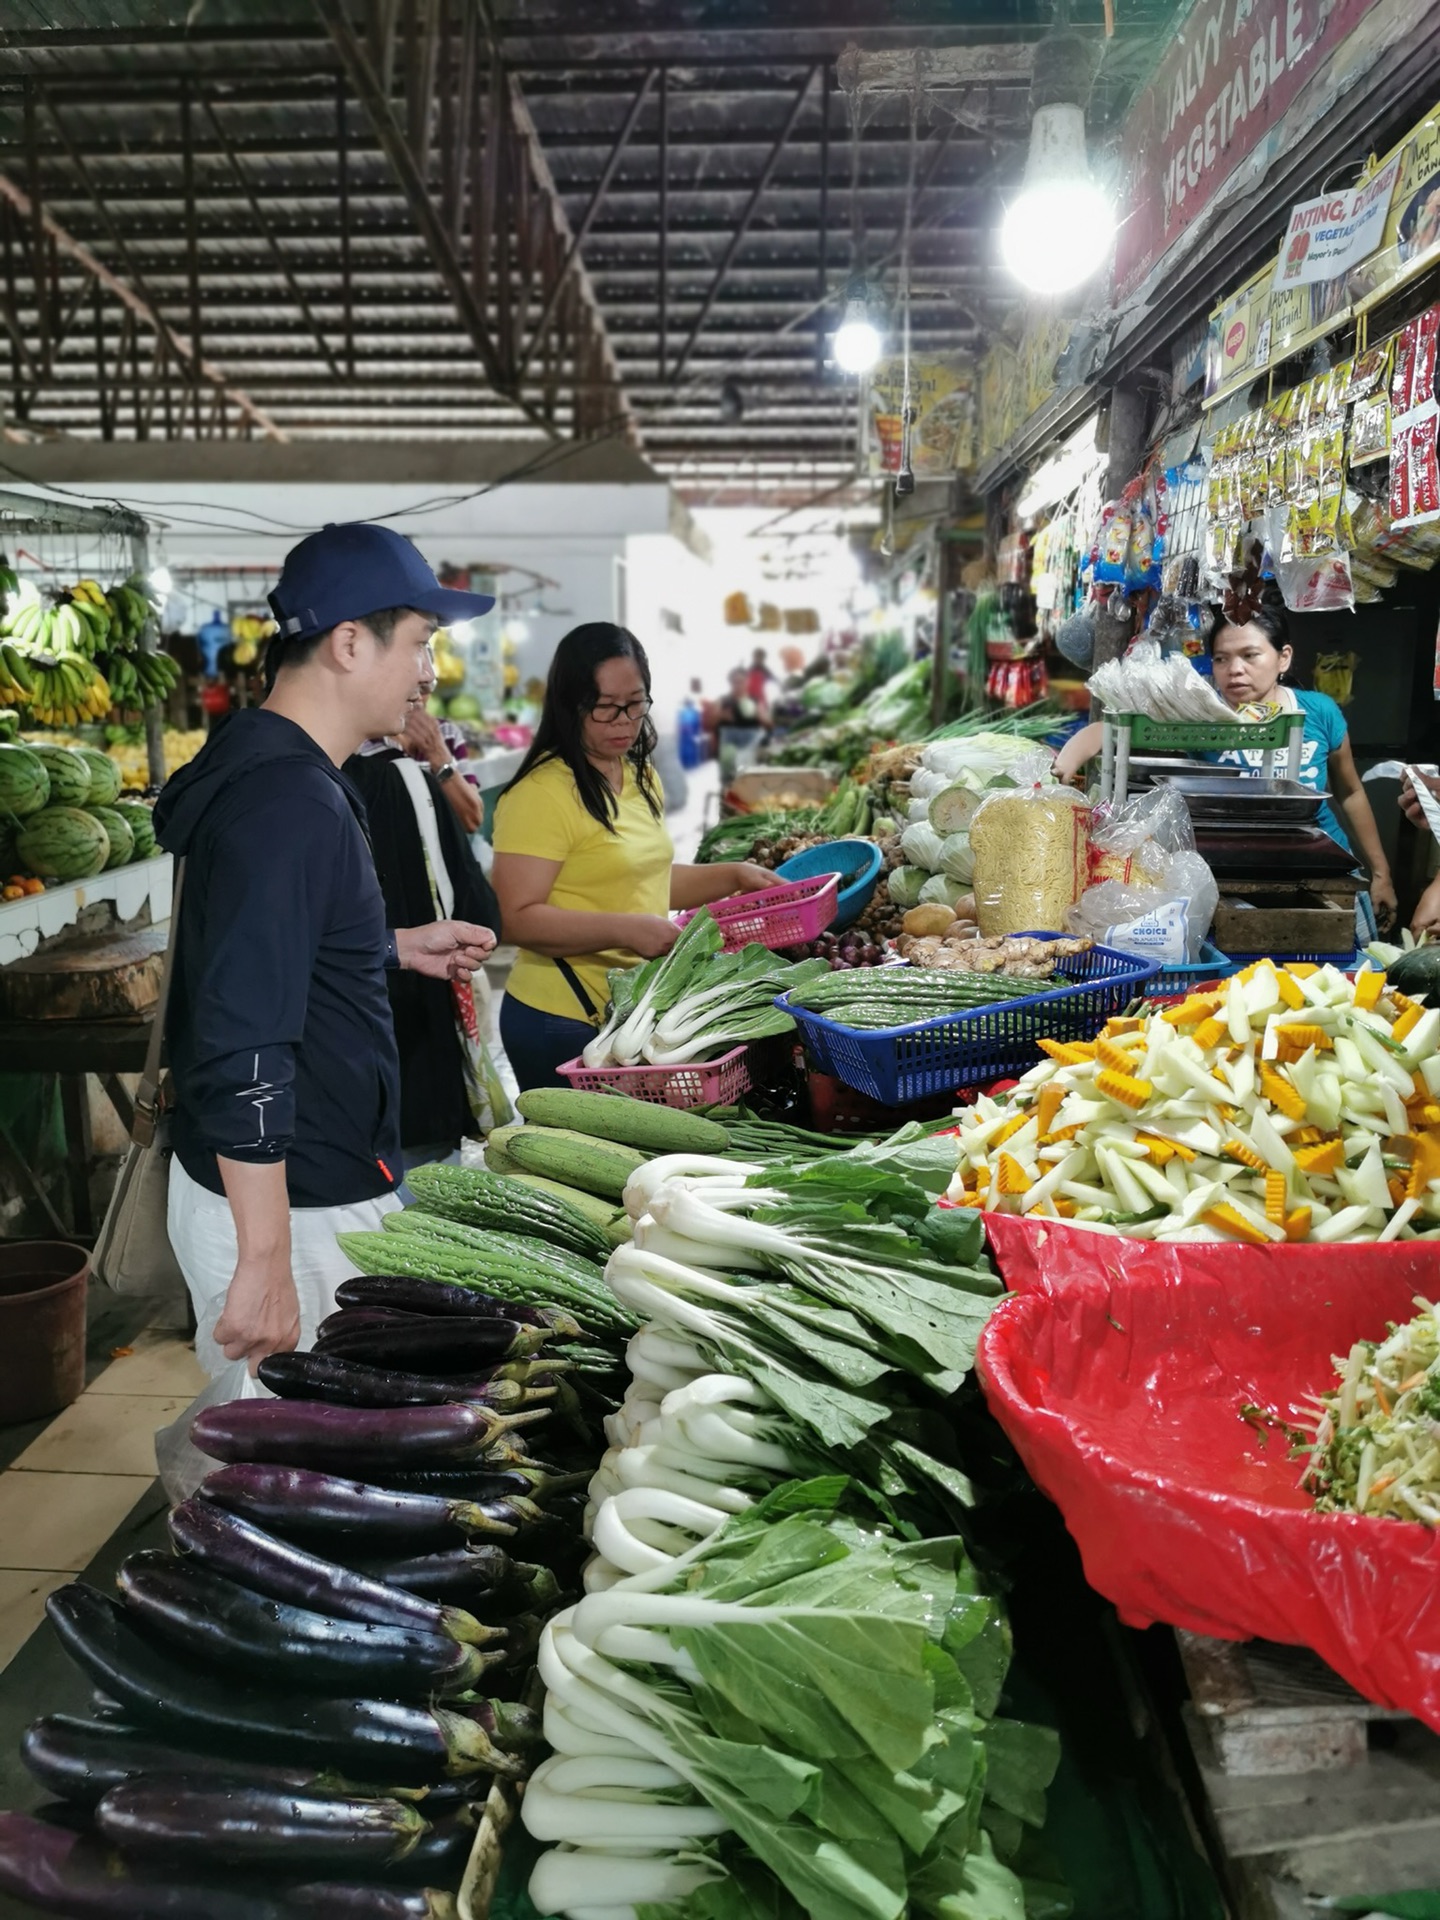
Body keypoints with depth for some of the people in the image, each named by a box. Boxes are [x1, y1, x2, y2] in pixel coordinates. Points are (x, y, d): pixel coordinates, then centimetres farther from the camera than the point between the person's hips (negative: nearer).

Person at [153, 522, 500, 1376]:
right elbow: (243, 1055, -29)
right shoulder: (288, 805, -24)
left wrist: (404, 948, 16)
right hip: (289, 1210, -10)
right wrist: (265, 1263, -27)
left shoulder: (271, 769, 9)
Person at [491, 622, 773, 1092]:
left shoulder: (640, 776, 11)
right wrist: (624, 930, -28)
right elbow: (518, 919, -21)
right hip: (564, 1022, -8)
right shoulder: (542, 793, -17)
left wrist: (732, 876, 11)